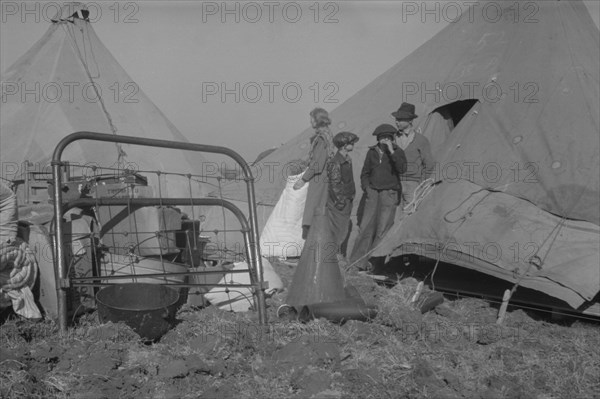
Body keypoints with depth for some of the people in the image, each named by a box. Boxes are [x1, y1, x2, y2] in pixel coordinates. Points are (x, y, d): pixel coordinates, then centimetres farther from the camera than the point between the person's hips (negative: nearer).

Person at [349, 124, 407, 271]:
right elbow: (365, 173, 17)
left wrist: (391, 151, -21)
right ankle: (358, 262, 3)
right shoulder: (372, 152, 9)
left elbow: (402, 169, -18)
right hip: (373, 193, 3)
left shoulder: (397, 151, 1)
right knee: (366, 227, -1)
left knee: (382, 229, -8)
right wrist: (366, 187, 1)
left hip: (389, 193, -3)